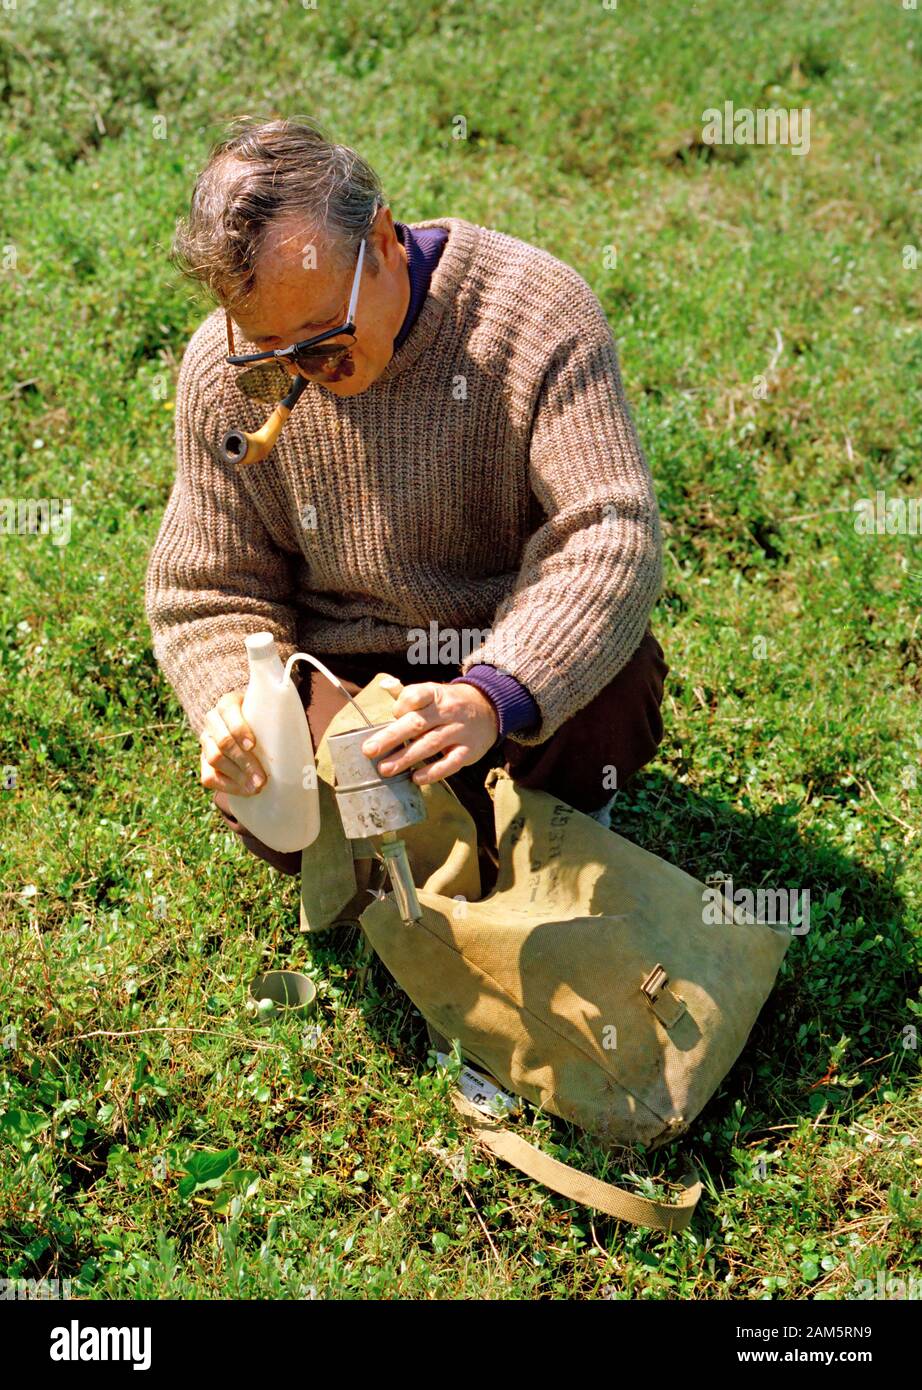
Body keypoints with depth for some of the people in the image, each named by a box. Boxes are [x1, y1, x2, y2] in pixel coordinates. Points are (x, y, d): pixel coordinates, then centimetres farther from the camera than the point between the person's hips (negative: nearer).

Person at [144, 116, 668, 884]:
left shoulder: (536, 311, -21)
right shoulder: (223, 371, -10)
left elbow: (610, 539, -30)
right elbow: (208, 591, -3)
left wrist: (495, 698, -47)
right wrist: (236, 706, -27)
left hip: (522, 653, -2)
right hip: (340, 667, 2)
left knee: (613, 700, -33)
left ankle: (560, 800, 6)